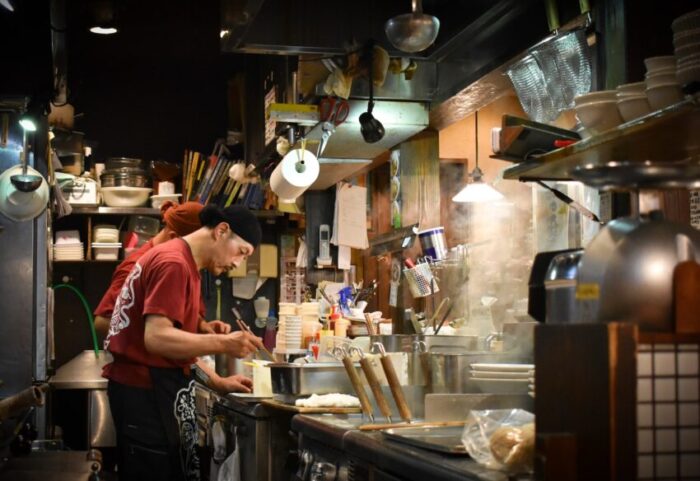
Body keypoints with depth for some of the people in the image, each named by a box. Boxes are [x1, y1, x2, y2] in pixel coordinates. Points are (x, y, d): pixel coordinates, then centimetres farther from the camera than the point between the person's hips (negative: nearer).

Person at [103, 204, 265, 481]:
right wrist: (222, 344, -27)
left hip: (153, 387, 10)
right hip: (146, 390, -10)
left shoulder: (181, 263, 17)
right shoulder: (174, 263, -16)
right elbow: (157, 339, -25)